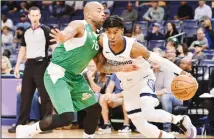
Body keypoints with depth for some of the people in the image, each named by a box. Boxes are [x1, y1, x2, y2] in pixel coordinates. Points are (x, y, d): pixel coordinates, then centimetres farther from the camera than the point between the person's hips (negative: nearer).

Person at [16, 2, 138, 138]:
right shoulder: (80, 25, -13)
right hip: (57, 75, -10)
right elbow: (65, 34, -35)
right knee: (67, 117, -21)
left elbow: (101, 66, 20)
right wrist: (61, 37, -60)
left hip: (75, 77, 10)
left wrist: (123, 68, 7)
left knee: (95, 109, 14)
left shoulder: (98, 38, 14)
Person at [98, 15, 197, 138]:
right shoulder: (102, 41, -22)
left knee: (148, 113, -31)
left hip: (144, 79, -5)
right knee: (141, 126, 3)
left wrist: (180, 72, -25)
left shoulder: (133, 47, -31)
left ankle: (180, 120, -5)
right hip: (128, 85, 5)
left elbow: (157, 59, -22)